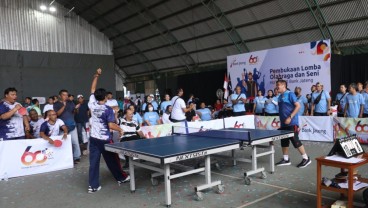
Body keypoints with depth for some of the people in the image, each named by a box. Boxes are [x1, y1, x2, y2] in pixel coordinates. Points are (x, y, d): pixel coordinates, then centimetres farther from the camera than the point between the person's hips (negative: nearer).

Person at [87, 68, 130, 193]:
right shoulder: (108, 109, -15)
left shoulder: (92, 104, -2)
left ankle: (93, 186, 5)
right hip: (105, 140, -4)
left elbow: (92, 89, 12)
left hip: (93, 138, 4)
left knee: (94, 162, 4)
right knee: (112, 161, 12)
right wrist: (121, 130, -5)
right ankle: (121, 178, 29)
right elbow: (111, 125, -22)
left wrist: (96, 76, 18)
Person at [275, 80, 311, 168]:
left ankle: (306, 158, 8)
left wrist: (290, 117, -21)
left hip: (291, 123, -8)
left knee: (295, 141, -6)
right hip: (283, 123, 8)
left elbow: (298, 106, -15)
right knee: (284, 141, 11)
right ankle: (286, 159, 21)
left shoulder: (290, 94, -9)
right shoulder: (280, 96, 13)